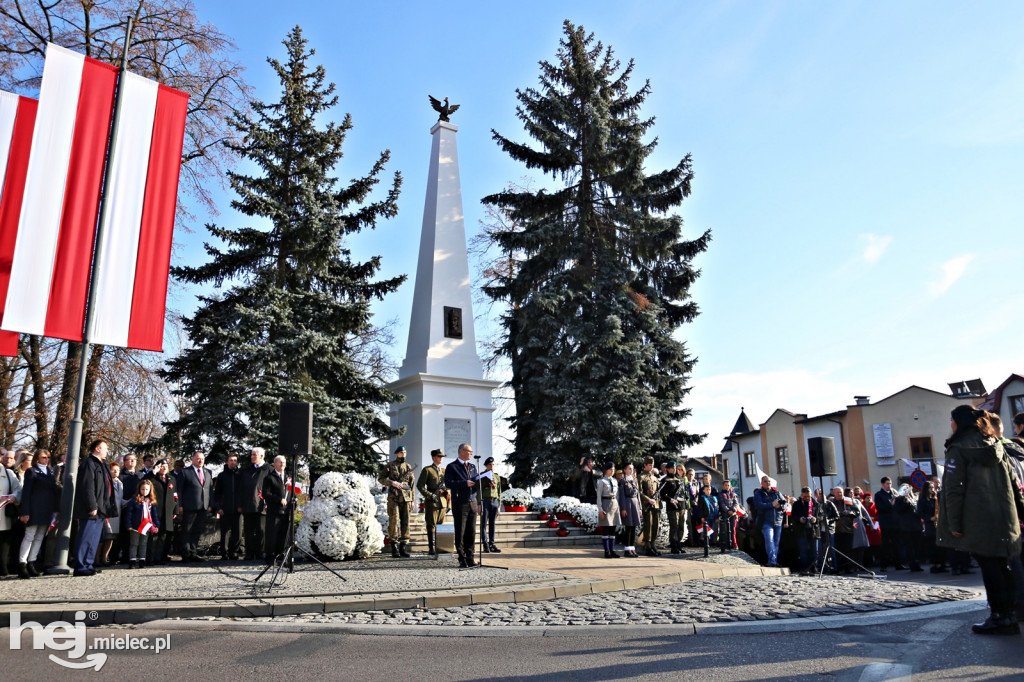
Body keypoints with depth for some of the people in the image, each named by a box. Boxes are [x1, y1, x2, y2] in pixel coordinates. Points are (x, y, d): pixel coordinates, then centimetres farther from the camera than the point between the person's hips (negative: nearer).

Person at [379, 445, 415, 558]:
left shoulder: (408, 467, 14)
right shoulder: (390, 465, 5)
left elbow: (411, 484, 15)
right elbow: (380, 478, 2)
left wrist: (412, 499, 11)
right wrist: (392, 482, -13)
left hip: (406, 497, 4)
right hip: (394, 497, -4)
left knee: (405, 522, 4)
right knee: (394, 521, -7)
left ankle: (403, 546, 10)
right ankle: (394, 547, -2)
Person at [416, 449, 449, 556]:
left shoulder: (443, 471, 17)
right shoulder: (427, 470, 0)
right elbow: (419, 485, -5)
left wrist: (448, 504, 16)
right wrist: (430, 495, -14)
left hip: (443, 502, 5)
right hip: (431, 503, -5)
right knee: (432, 526, -4)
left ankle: (439, 548, 12)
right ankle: (432, 549, 0)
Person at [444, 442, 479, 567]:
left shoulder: (472, 467, 19)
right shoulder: (452, 467, 0)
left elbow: (476, 483, 18)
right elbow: (448, 483, -12)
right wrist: (465, 483, -19)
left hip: (472, 502, 5)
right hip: (460, 504, -5)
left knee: (471, 532, 5)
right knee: (460, 533, 0)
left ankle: (470, 558, 11)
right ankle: (462, 559, 6)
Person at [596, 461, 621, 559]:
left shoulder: (615, 481, 14)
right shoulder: (602, 481, -4)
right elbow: (599, 496, -7)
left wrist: (618, 506, 11)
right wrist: (600, 509, -14)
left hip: (615, 504, 6)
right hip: (606, 504, -6)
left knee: (613, 529, 6)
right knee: (605, 529, -4)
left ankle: (612, 550, 10)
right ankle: (607, 551, -1)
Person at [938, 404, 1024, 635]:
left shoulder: (958, 449, -9)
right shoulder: (995, 446, 13)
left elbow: (954, 489, -14)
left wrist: (954, 522, -12)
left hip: (978, 520, -7)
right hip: (1004, 518, 7)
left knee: (989, 566, -2)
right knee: (1002, 565, 12)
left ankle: (1000, 616, 0)